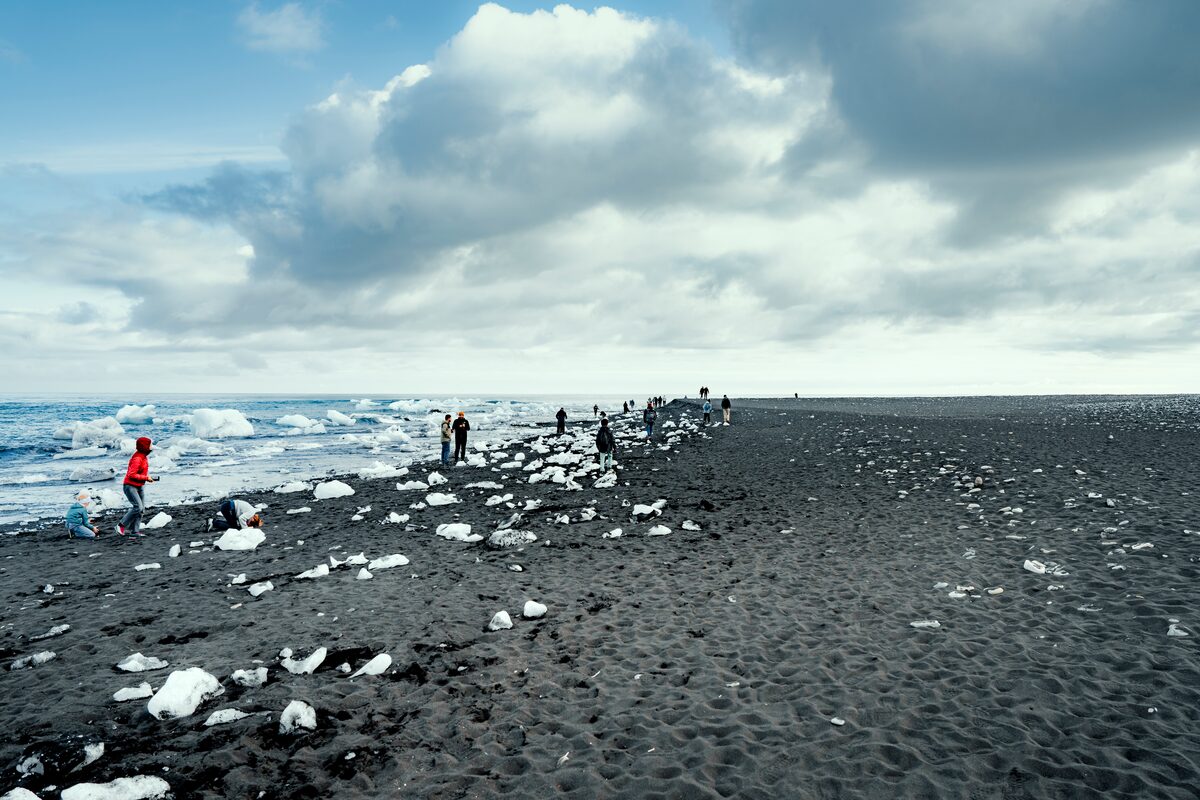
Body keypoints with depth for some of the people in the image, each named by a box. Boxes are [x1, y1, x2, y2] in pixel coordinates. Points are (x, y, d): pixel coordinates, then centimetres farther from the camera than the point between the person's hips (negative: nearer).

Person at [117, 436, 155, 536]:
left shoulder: (143, 456, 8)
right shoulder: (137, 459, -22)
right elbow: (131, 475, -26)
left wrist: (147, 477, 5)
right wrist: (146, 478, -22)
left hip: (140, 486, 10)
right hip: (130, 486, -10)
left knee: (142, 508, 5)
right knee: (138, 507, -16)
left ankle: (135, 530, 11)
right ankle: (121, 525, -1)